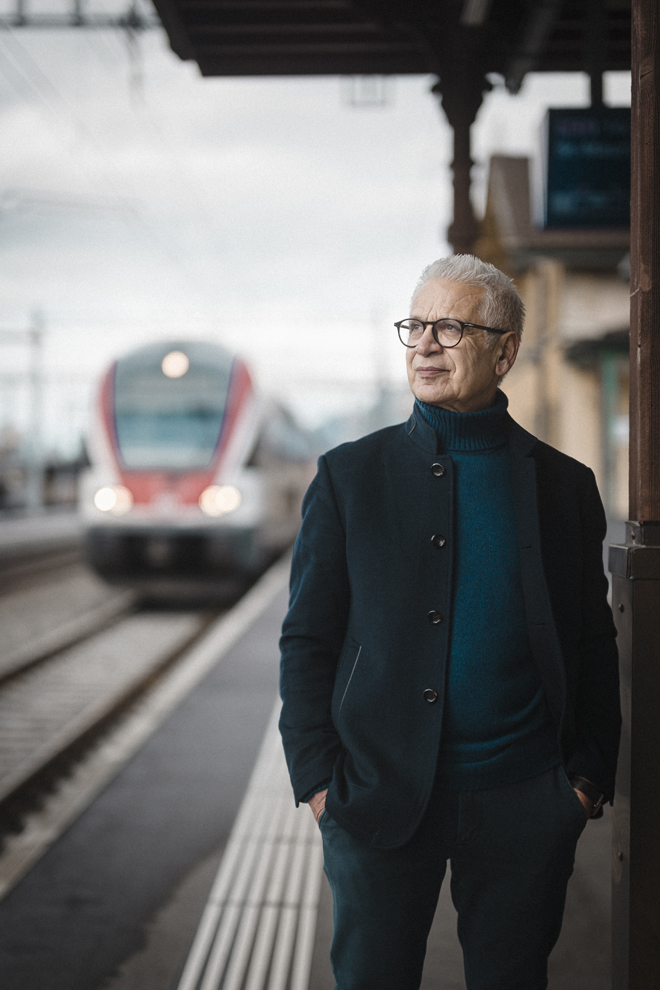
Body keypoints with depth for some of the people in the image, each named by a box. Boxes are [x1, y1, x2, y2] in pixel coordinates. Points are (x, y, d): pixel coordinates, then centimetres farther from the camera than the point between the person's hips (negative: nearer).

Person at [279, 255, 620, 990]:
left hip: (522, 801, 1)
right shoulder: (350, 476, 1)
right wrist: (317, 778, -6)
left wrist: (590, 775, 1)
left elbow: (594, 645, 8)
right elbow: (306, 639, 1)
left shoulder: (564, 485, 4)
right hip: (379, 794, -1)